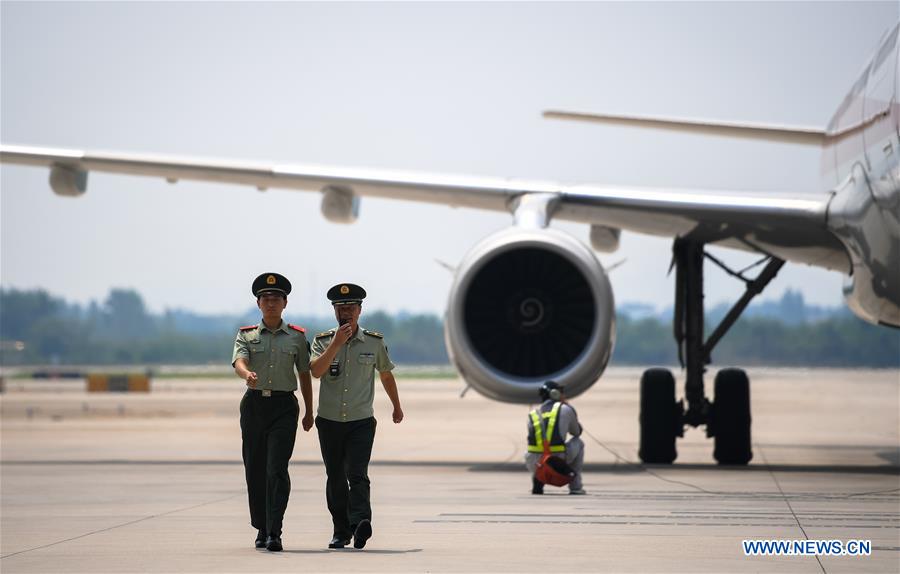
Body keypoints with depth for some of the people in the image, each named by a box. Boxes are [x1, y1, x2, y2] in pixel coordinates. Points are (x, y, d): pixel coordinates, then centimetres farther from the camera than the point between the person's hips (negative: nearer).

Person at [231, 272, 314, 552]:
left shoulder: (297, 337, 7)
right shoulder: (246, 335, 7)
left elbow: (305, 374, 12)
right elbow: (238, 361, -11)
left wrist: (309, 411, 13)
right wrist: (247, 374, -35)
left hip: (284, 406, -2)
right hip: (254, 405, 2)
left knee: (277, 469, -14)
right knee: (254, 470, 6)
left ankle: (274, 533, -18)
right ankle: (262, 529, 21)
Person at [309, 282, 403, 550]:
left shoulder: (375, 342, 2)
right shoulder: (323, 340, 2)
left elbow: (386, 375, 17)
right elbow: (316, 371, -16)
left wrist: (397, 407, 27)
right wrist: (337, 343, -21)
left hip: (361, 422, -2)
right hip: (329, 422, 2)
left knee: (357, 475, -18)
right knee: (335, 479, 8)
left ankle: (360, 523, -33)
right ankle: (341, 532, 17)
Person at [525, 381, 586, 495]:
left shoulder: (532, 414, 14)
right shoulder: (565, 409, 5)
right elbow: (577, 432, 22)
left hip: (535, 464, 3)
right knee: (578, 443, 26)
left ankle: (537, 481, 15)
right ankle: (575, 487, 21)